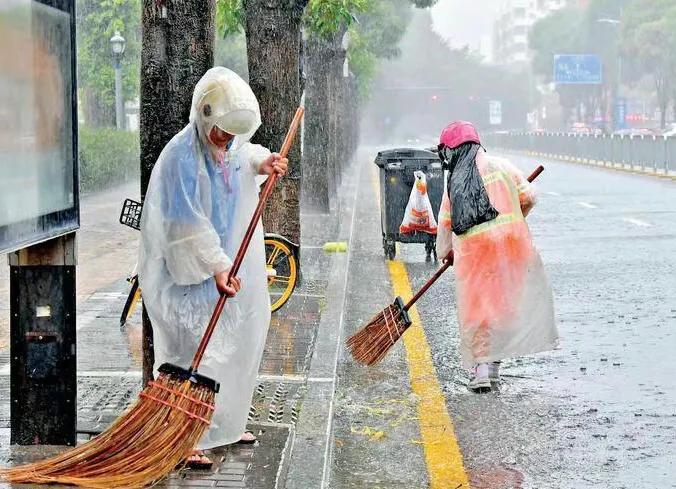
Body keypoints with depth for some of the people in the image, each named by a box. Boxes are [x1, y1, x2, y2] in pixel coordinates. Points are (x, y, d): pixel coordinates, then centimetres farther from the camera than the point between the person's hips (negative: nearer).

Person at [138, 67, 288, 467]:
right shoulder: (183, 155, -23)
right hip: (192, 276, -9)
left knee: (236, 346, 17)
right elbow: (188, 225, -25)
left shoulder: (230, 143, 1)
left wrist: (261, 163, 6)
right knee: (195, 351, -8)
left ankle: (225, 425, 32)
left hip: (230, 263, 9)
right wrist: (216, 266, -29)